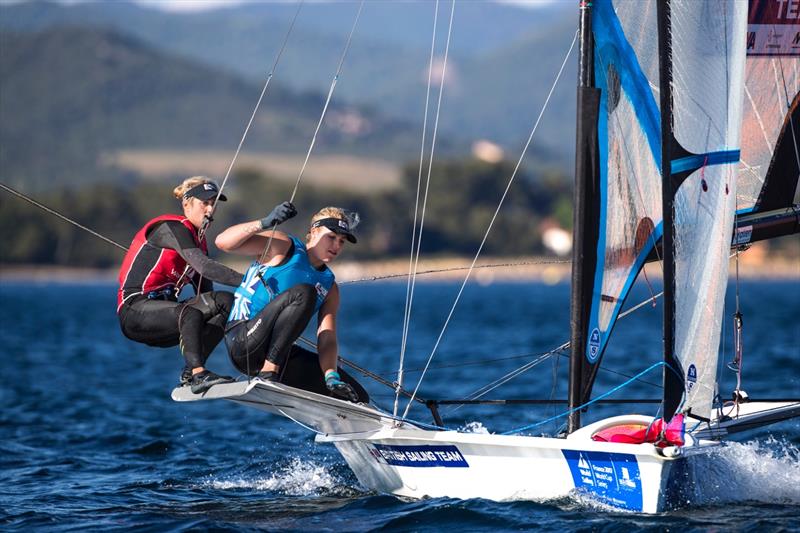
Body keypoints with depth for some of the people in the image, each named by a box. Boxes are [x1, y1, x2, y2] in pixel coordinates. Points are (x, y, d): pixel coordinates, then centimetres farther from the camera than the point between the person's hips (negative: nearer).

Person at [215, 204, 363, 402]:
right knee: (303, 293, -31)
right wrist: (265, 223, -25)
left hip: (279, 354, 6)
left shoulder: (329, 286, 14)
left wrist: (332, 377, -17)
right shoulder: (283, 247, 0)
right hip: (243, 342, -6)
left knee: (357, 396, -5)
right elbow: (223, 242, -11)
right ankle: (268, 373, -30)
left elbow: (326, 340, 1)